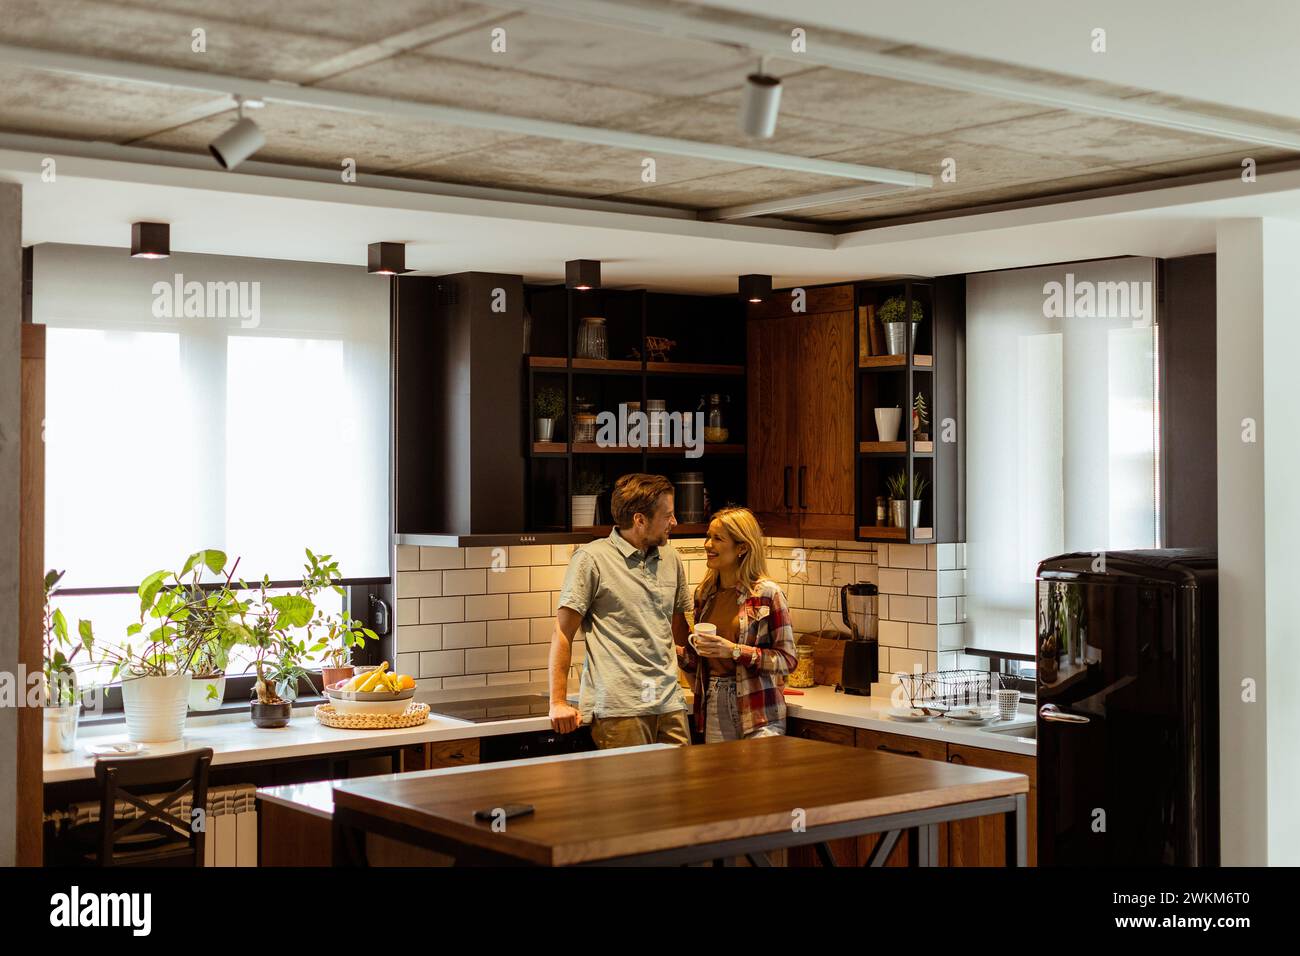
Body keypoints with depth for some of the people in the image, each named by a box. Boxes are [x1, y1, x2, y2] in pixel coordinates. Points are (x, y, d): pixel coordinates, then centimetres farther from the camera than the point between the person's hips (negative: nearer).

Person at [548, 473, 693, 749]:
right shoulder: (591, 559, -3)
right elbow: (563, 633, -3)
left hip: (670, 704, 5)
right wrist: (558, 703, -7)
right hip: (618, 706, -5)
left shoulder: (670, 560, 15)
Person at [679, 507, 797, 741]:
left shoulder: (767, 593, -9)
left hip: (758, 713, -5)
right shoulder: (704, 594, 8)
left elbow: (788, 659, -11)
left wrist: (734, 650, -19)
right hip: (713, 708, 5)